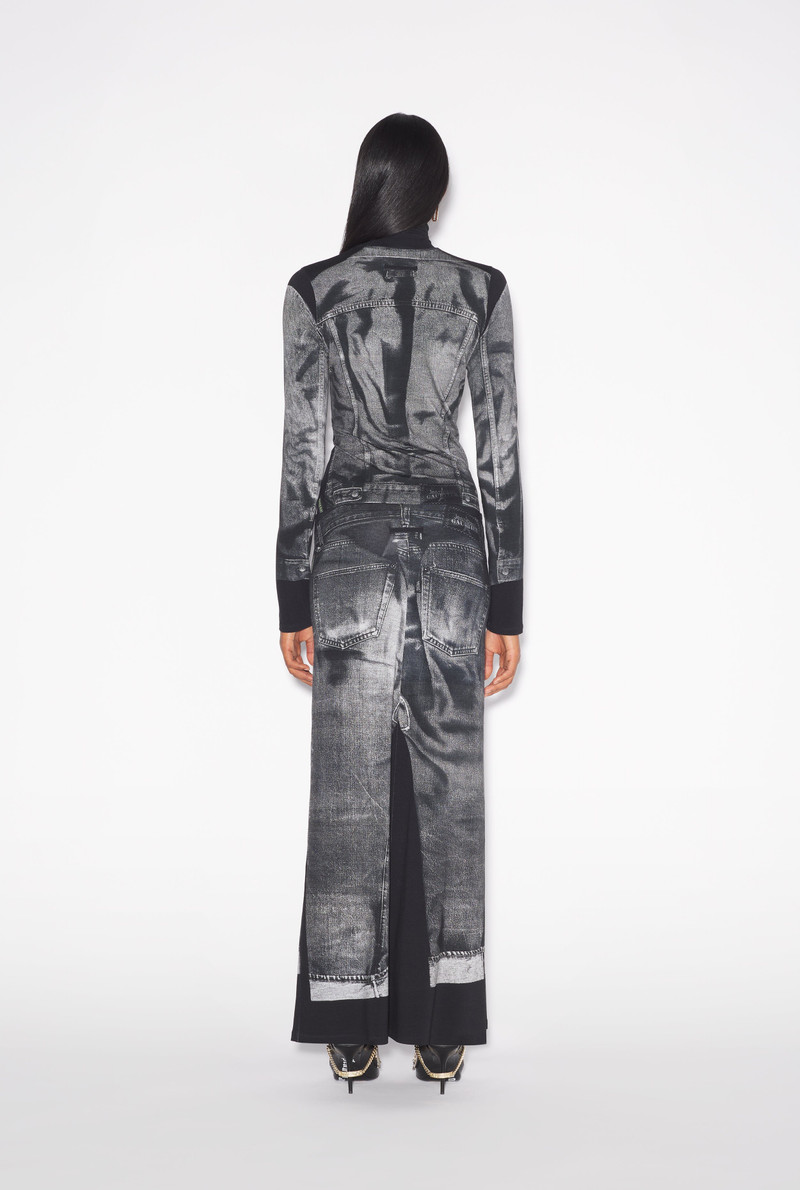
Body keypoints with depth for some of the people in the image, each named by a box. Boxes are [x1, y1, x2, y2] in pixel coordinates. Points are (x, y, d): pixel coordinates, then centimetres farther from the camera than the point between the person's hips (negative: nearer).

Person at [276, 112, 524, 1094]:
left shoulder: (313, 290, -1)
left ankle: (354, 1035, 13)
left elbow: (302, 451, -3)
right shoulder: (483, 290, 2)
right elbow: (501, 456, 0)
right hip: (452, 545, 1)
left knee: (351, 794, 5)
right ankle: (441, 1034, 14)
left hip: (351, 549, -1)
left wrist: (293, 600, 3)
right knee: (448, 794, 7)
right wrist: (508, 603, 4)